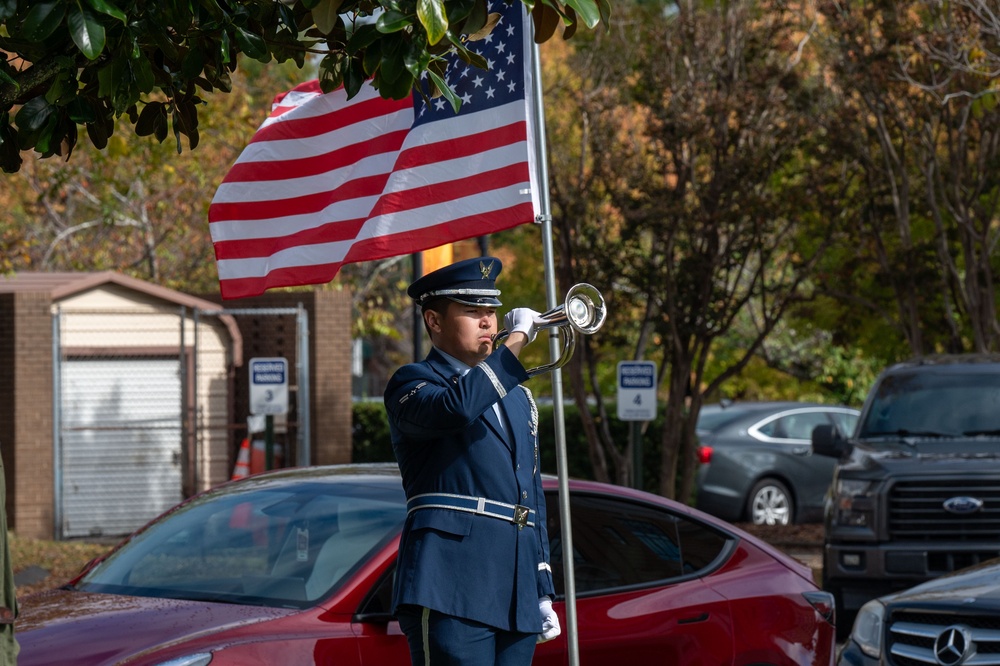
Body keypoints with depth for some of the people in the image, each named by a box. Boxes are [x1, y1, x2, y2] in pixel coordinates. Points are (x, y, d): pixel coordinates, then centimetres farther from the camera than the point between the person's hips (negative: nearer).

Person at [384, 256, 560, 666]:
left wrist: (543, 593, 21)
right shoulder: (412, 384, 3)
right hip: (452, 587, -7)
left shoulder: (517, 397, 25)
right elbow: (456, 408, -23)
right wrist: (516, 342, -13)